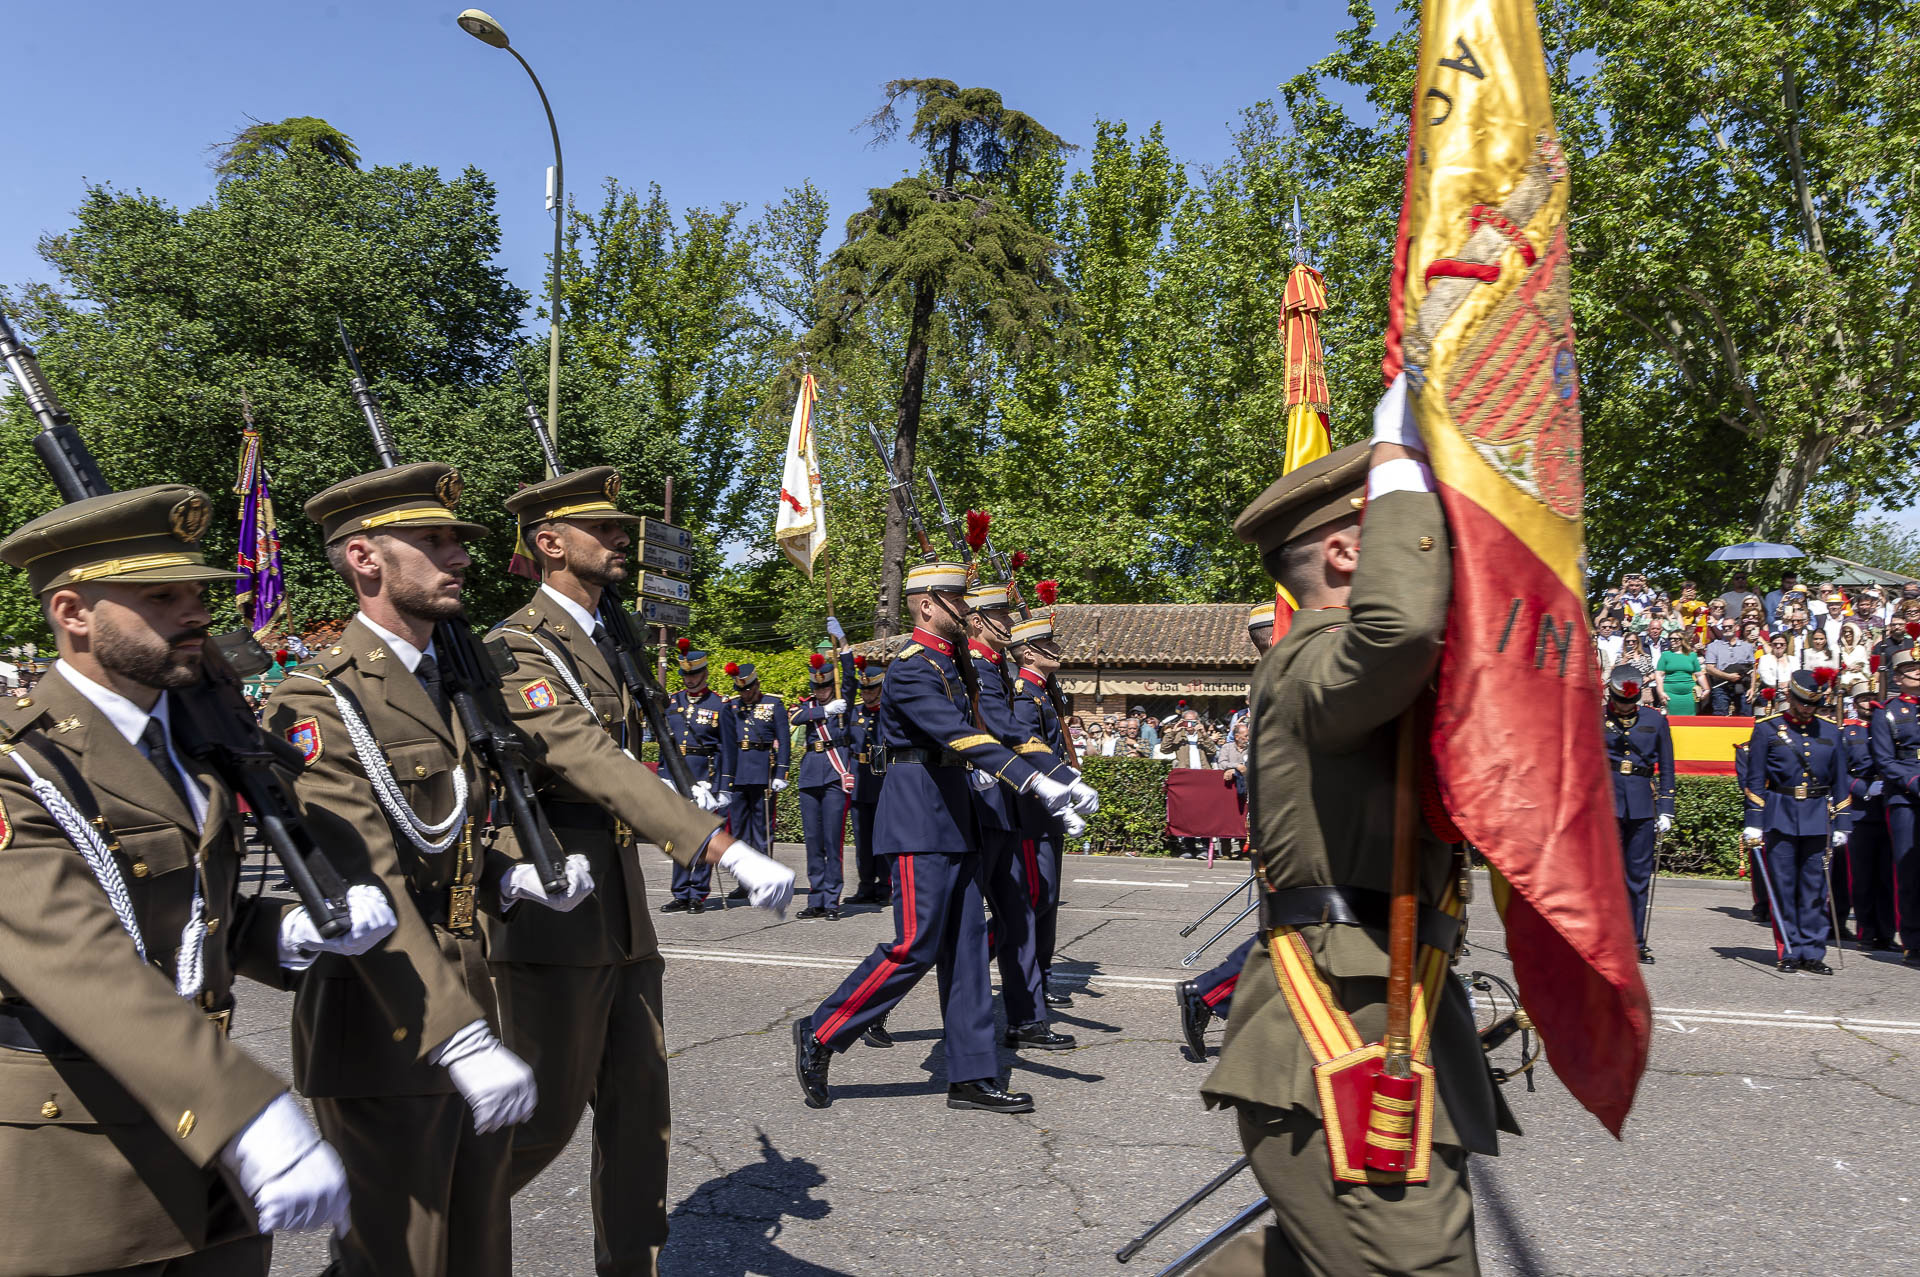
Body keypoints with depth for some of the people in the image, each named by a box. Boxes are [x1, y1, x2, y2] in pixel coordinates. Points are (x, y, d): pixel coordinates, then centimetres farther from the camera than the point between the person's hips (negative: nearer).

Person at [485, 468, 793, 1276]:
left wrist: (684, 807, 6)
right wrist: (727, 851, -35)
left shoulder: (603, 645, 16)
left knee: (638, 1108, 11)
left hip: (621, 908, 8)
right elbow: (594, 764, -27)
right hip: (553, 909, -8)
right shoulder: (519, 647, -14)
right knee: (545, 1116, 1)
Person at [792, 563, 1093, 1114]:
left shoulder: (949, 663, 16)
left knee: (966, 945, 8)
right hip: (920, 823, -9)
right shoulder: (912, 669, -15)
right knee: (916, 947, -8)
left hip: (954, 820, 9)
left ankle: (973, 1077, 14)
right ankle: (820, 1033, 8)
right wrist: (1037, 783, -36)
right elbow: (959, 735, -28)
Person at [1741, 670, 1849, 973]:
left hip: (1818, 819, 2)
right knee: (1783, 887, 1)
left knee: (1815, 889, 3)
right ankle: (1789, 951, 8)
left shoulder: (1830, 732, 10)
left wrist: (1841, 824, 7)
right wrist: (1753, 823, -6)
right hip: (1780, 817, -2)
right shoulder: (1767, 730, 1)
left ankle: (1812, 952, 10)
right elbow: (1754, 780, 0)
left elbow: (1840, 783, 13)